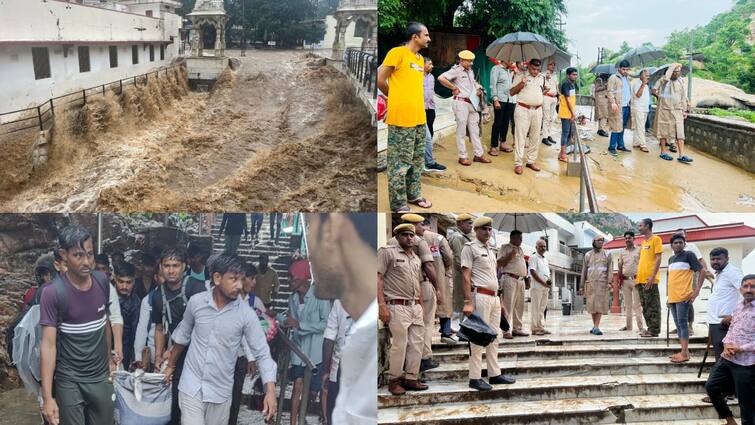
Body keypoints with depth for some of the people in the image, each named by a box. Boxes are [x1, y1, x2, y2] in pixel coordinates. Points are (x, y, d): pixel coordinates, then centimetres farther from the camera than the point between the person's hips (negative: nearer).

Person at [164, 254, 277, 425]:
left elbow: (262, 354, -12)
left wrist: (270, 391, -24)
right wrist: (171, 366, 20)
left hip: (221, 391, 0)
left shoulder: (246, 314, -12)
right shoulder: (196, 302, -7)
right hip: (191, 386, 0)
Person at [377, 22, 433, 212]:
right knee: (401, 162, -3)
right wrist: (395, 99, 6)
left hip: (419, 117, 8)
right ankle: (398, 203, 4)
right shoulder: (397, 52, -9)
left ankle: (413, 194, 28)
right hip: (401, 118, -8)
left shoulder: (420, 59, 15)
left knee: (417, 159, 15)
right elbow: (380, 79, -8)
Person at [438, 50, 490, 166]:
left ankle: (479, 154, 18)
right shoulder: (456, 70, -8)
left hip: (472, 103, 8)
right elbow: (441, 78, -21)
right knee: (461, 130, 0)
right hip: (461, 103, -8)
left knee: (475, 130, 11)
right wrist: (454, 88, -15)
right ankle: (462, 157, 7)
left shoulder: (470, 71, 16)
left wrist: (478, 90, 10)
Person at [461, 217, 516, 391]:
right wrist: (468, 302, -19)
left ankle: (494, 374, 20)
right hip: (480, 296, -8)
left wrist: (499, 298, 19)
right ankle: (475, 378, -3)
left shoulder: (491, 249, 19)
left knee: (494, 336, 12)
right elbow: (466, 276, -12)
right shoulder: (470, 248, -5)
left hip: (494, 297, 9)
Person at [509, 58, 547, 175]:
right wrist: (521, 83, -17)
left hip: (537, 110, 5)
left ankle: (531, 161, 18)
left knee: (535, 137, 8)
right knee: (520, 136, -5)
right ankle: (518, 164, -3)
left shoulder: (542, 78, 13)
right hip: (523, 109, -5)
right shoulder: (520, 76, -1)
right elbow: (511, 92, -4)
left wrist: (546, 90, 10)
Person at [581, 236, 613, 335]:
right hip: (590, 282, 2)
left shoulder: (607, 254, 7)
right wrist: (582, 285, 8)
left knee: (600, 304, -9)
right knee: (592, 304, 1)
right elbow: (584, 270, 12)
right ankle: (595, 326, 11)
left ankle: (596, 327, -13)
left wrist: (609, 282, -10)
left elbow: (610, 269, 1)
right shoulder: (588, 255, 11)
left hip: (602, 282, -2)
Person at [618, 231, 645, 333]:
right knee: (627, 304, 7)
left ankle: (641, 326, -10)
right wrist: (619, 279, 8)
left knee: (637, 304, -8)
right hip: (625, 280, 4)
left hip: (636, 279, -4)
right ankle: (628, 325, 12)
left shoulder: (638, 251, 2)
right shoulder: (622, 252, 13)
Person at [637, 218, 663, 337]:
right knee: (645, 306, 9)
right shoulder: (643, 242, 20)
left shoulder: (656, 239, -4)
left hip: (650, 280, -8)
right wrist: (638, 275, 15)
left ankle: (654, 330, -3)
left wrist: (652, 276, -18)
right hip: (641, 279, 8)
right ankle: (650, 329, 14)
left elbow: (658, 258, -11)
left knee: (652, 306, -6)